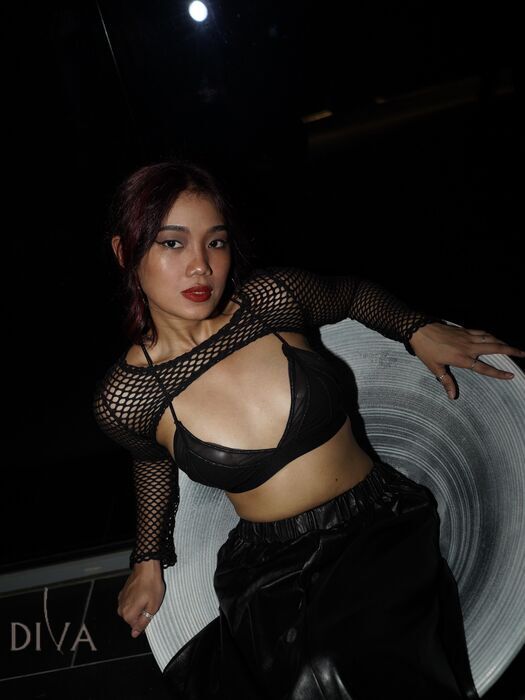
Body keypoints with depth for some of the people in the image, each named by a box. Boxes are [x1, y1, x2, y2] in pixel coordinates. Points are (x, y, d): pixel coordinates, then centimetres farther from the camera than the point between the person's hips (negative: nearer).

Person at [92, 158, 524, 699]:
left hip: (382, 521, 1)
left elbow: (354, 293, 13)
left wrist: (419, 329, 4)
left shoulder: (273, 298, -10)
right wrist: (148, 559, 18)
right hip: (270, 568, 0)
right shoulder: (122, 400, -10)